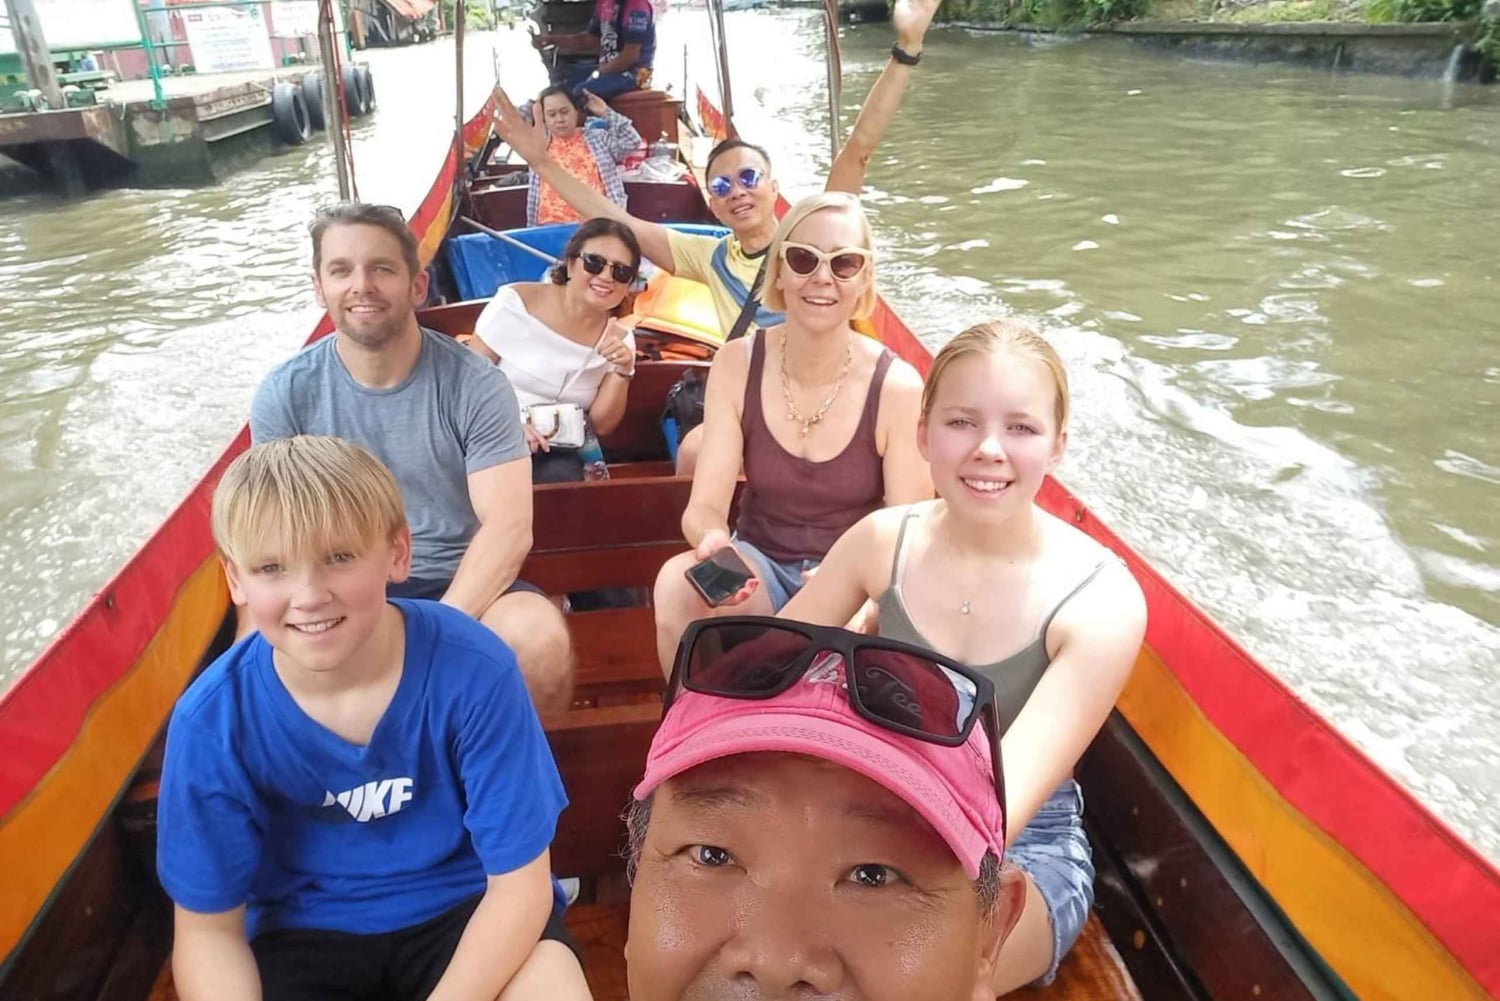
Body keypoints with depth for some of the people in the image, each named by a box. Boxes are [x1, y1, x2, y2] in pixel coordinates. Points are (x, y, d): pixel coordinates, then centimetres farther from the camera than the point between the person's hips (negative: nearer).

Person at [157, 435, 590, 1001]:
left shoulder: (473, 669, -24)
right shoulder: (211, 720, -18)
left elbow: (518, 881, -16)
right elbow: (208, 928, -6)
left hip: (465, 908, -1)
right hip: (306, 931, 2)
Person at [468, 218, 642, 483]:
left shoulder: (620, 341, 5)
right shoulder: (516, 302, -6)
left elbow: (601, 425, 4)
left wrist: (622, 372, -11)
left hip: (557, 454, 3)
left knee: (561, 478, -28)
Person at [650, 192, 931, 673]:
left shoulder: (896, 386, -14)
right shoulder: (737, 365, -8)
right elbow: (705, 504, -12)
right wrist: (713, 541, -36)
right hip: (759, 567, 2)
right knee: (677, 580, -28)